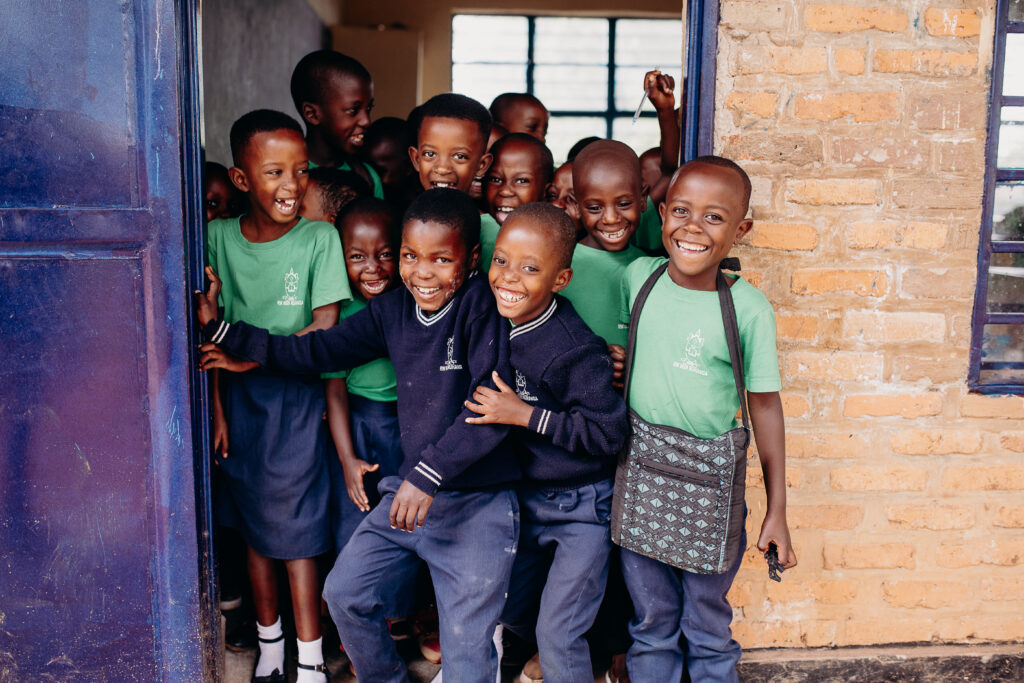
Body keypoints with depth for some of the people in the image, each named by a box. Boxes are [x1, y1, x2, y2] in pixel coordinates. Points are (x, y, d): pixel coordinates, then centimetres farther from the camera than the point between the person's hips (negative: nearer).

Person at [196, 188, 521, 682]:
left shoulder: (481, 305, -16)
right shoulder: (392, 310, 3)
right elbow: (318, 351, 8)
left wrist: (429, 473, -25)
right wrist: (221, 331, 6)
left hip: (477, 502, -6)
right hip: (408, 490, 7)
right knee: (345, 593, 15)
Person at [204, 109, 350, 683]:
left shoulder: (319, 238, -11)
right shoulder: (221, 236, -1)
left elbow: (324, 329, -12)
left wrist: (257, 354, -18)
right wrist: (216, 409, 1)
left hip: (296, 399, -3)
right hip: (238, 399, 3)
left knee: (297, 528, 2)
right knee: (254, 524, 14)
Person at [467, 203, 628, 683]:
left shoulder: (577, 351, -27)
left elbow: (609, 432, -26)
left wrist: (526, 415, -26)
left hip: (582, 505, -7)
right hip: (526, 495, 7)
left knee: (557, 634, 1)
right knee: (511, 610, 20)